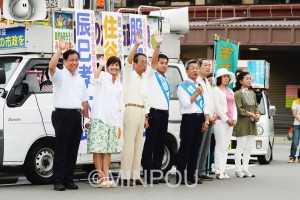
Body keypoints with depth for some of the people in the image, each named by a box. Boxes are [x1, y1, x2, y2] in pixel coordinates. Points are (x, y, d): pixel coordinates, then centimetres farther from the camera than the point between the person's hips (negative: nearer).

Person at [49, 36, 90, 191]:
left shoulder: (80, 80, 21)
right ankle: (58, 181, -8)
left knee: (73, 151, 6)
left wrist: (87, 118, 15)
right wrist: (60, 49, -22)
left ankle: (69, 180, 11)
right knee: (61, 149, -8)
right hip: (62, 114, -6)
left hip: (76, 115, 6)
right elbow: (51, 66, -21)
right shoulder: (59, 75, 2)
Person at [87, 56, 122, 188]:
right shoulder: (103, 76, -2)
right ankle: (100, 178, -8)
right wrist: (100, 66, -30)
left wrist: (119, 124, 20)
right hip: (99, 117, -7)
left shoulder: (119, 85, 18)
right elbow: (94, 81, -27)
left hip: (112, 120, 7)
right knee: (98, 148, -7)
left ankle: (106, 177, 8)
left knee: (108, 149, 6)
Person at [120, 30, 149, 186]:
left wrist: (146, 116, 17)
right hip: (131, 110, -8)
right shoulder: (129, 75, -2)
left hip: (141, 112, 8)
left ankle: (135, 175, 10)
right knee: (129, 144, -11)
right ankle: (125, 177, -12)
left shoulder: (144, 79, 18)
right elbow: (128, 61, -21)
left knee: (138, 144, 7)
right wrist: (136, 45, -33)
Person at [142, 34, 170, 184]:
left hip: (164, 113, 7)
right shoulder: (151, 74, 1)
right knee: (150, 144, -6)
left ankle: (156, 173, 13)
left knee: (160, 145, 8)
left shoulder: (165, 79, 21)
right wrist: (157, 46, -32)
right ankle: (147, 174, -6)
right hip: (154, 113, -7)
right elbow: (153, 60, -17)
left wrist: (166, 112, 13)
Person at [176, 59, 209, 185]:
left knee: (195, 148, 8)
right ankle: (180, 177, -7)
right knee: (185, 148, -8)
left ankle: (191, 175, 13)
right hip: (188, 118, -7)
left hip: (200, 118, 7)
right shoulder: (182, 86, -1)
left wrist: (206, 120, 9)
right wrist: (197, 93, -17)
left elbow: (205, 105, 18)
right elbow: (186, 104, -11)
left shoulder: (200, 86, 19)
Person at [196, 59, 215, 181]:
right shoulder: (196, 82, -9)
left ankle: (201, 172, 13)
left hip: (209, 119, 9)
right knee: (198, 147, -10)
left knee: (205, 147, 9)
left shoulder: (207, 83, 22)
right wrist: (208, 116, -13)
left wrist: (213, 115, 11)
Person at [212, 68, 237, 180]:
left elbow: (234, 106, 18)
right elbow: (217, 106, -9)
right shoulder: (216, 90, -2)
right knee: (220, 146, -9)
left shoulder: (230, 91, 20)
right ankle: (219, 171, -9)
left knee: (225, 147, 6)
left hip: (230, 122, 7)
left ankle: (223, 171, 7)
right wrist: (226, 119, -12)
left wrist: (234, 119, 3)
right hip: (220, 120, -7)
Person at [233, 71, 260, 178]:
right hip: (242, 123, -7)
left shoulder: (252, 93, 16)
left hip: (252, 124, 7)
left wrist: (258, 114, -3)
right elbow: (240, 110, -14)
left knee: (249, 147, 8)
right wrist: (252, 114, -13)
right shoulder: (238, 93, -8)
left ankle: (245, 169, 15)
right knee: (240, 147, -5)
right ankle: (238, 170, 0)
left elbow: (256, 107, 17)